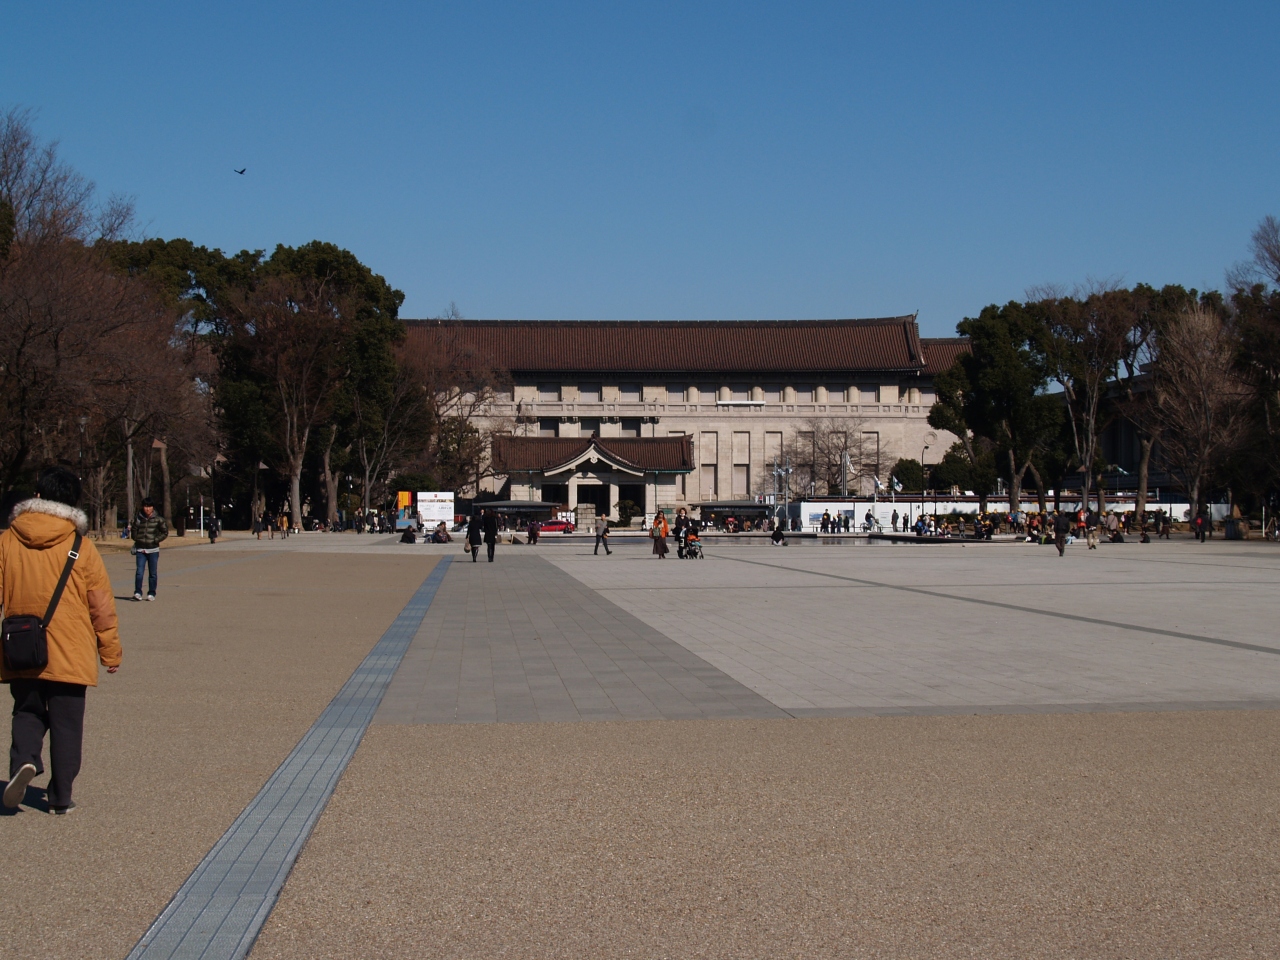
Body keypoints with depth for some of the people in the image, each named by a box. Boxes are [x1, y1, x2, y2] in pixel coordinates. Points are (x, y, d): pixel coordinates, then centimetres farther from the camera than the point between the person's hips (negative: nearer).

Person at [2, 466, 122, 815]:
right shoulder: (81, 547, -5)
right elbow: (102, 605, -1)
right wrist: (110, 652, 9)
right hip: (69, 655, -1)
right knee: (66, 724, 8)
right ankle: (60, 796, 11)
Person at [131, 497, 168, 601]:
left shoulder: (158, 519, 0)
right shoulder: (138, 518, 3)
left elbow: (165, 532, 5)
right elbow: (134, 530, 14)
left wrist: (156, 540, -4)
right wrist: (137, 539, 0)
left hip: (153, 550, 0)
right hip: (140, 549, 1)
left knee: (153, 573, 4)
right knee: (139, 572, -10)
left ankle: (151, 593, 12)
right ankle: (137, 592, -6)